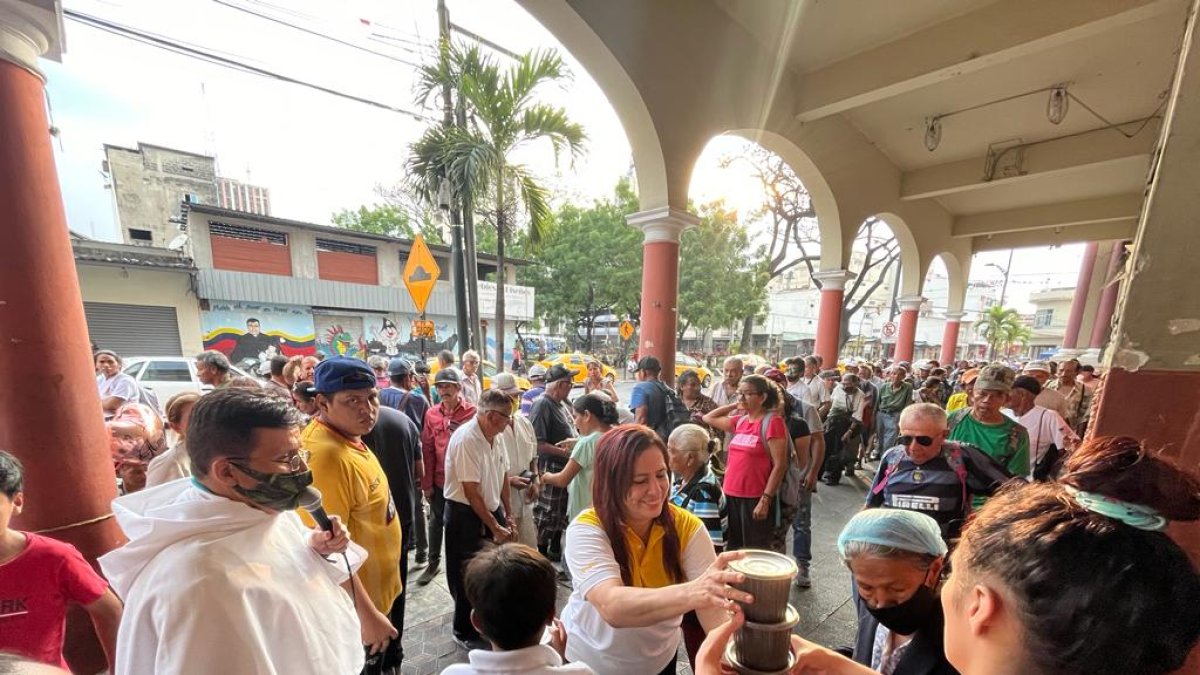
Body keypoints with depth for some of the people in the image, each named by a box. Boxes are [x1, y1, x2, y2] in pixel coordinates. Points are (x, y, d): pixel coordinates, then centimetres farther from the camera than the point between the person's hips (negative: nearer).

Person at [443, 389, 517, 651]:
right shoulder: (466, 439, -26)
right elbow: (471, 492, -23)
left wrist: (507, 515, 11)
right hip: (465, 515, -7)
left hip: (491, 510, 7)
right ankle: (466, 634, 35)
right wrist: (494, 527, -14)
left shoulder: (493, 436, -2)